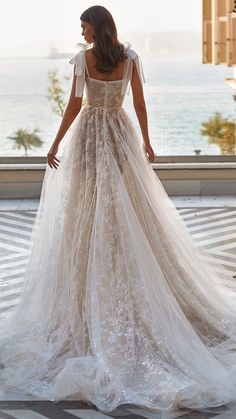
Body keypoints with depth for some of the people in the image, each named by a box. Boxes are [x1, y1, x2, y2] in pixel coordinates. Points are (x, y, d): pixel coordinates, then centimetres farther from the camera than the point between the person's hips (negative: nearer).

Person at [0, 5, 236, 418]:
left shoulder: (83, 58, -7)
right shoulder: (130, 57, 2)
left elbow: (74, 105, -8)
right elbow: (139, 102, 6)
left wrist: (56, 143, -1)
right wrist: (146, 140, 16)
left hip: (89, 135, -3)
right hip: (121, 133, 3)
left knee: (89, 212, 3)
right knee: (130, 210, 9)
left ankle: (90, 299, 6)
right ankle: (133, 287, 13)